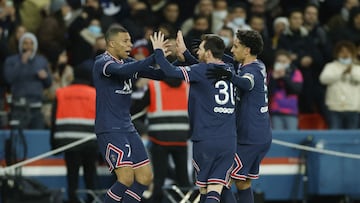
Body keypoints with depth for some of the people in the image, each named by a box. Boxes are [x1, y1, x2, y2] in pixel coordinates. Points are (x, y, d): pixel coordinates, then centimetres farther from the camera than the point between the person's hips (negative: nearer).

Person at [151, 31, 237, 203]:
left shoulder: (202, 71, -8)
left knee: (204, 189, 9)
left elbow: (171, 71, -17)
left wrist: (158, 51, -1)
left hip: (205, 140, -4)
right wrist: (184, 52, 35)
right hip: (228, 140, 4)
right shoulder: (229, 70, 11)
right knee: (216, 189, -1)